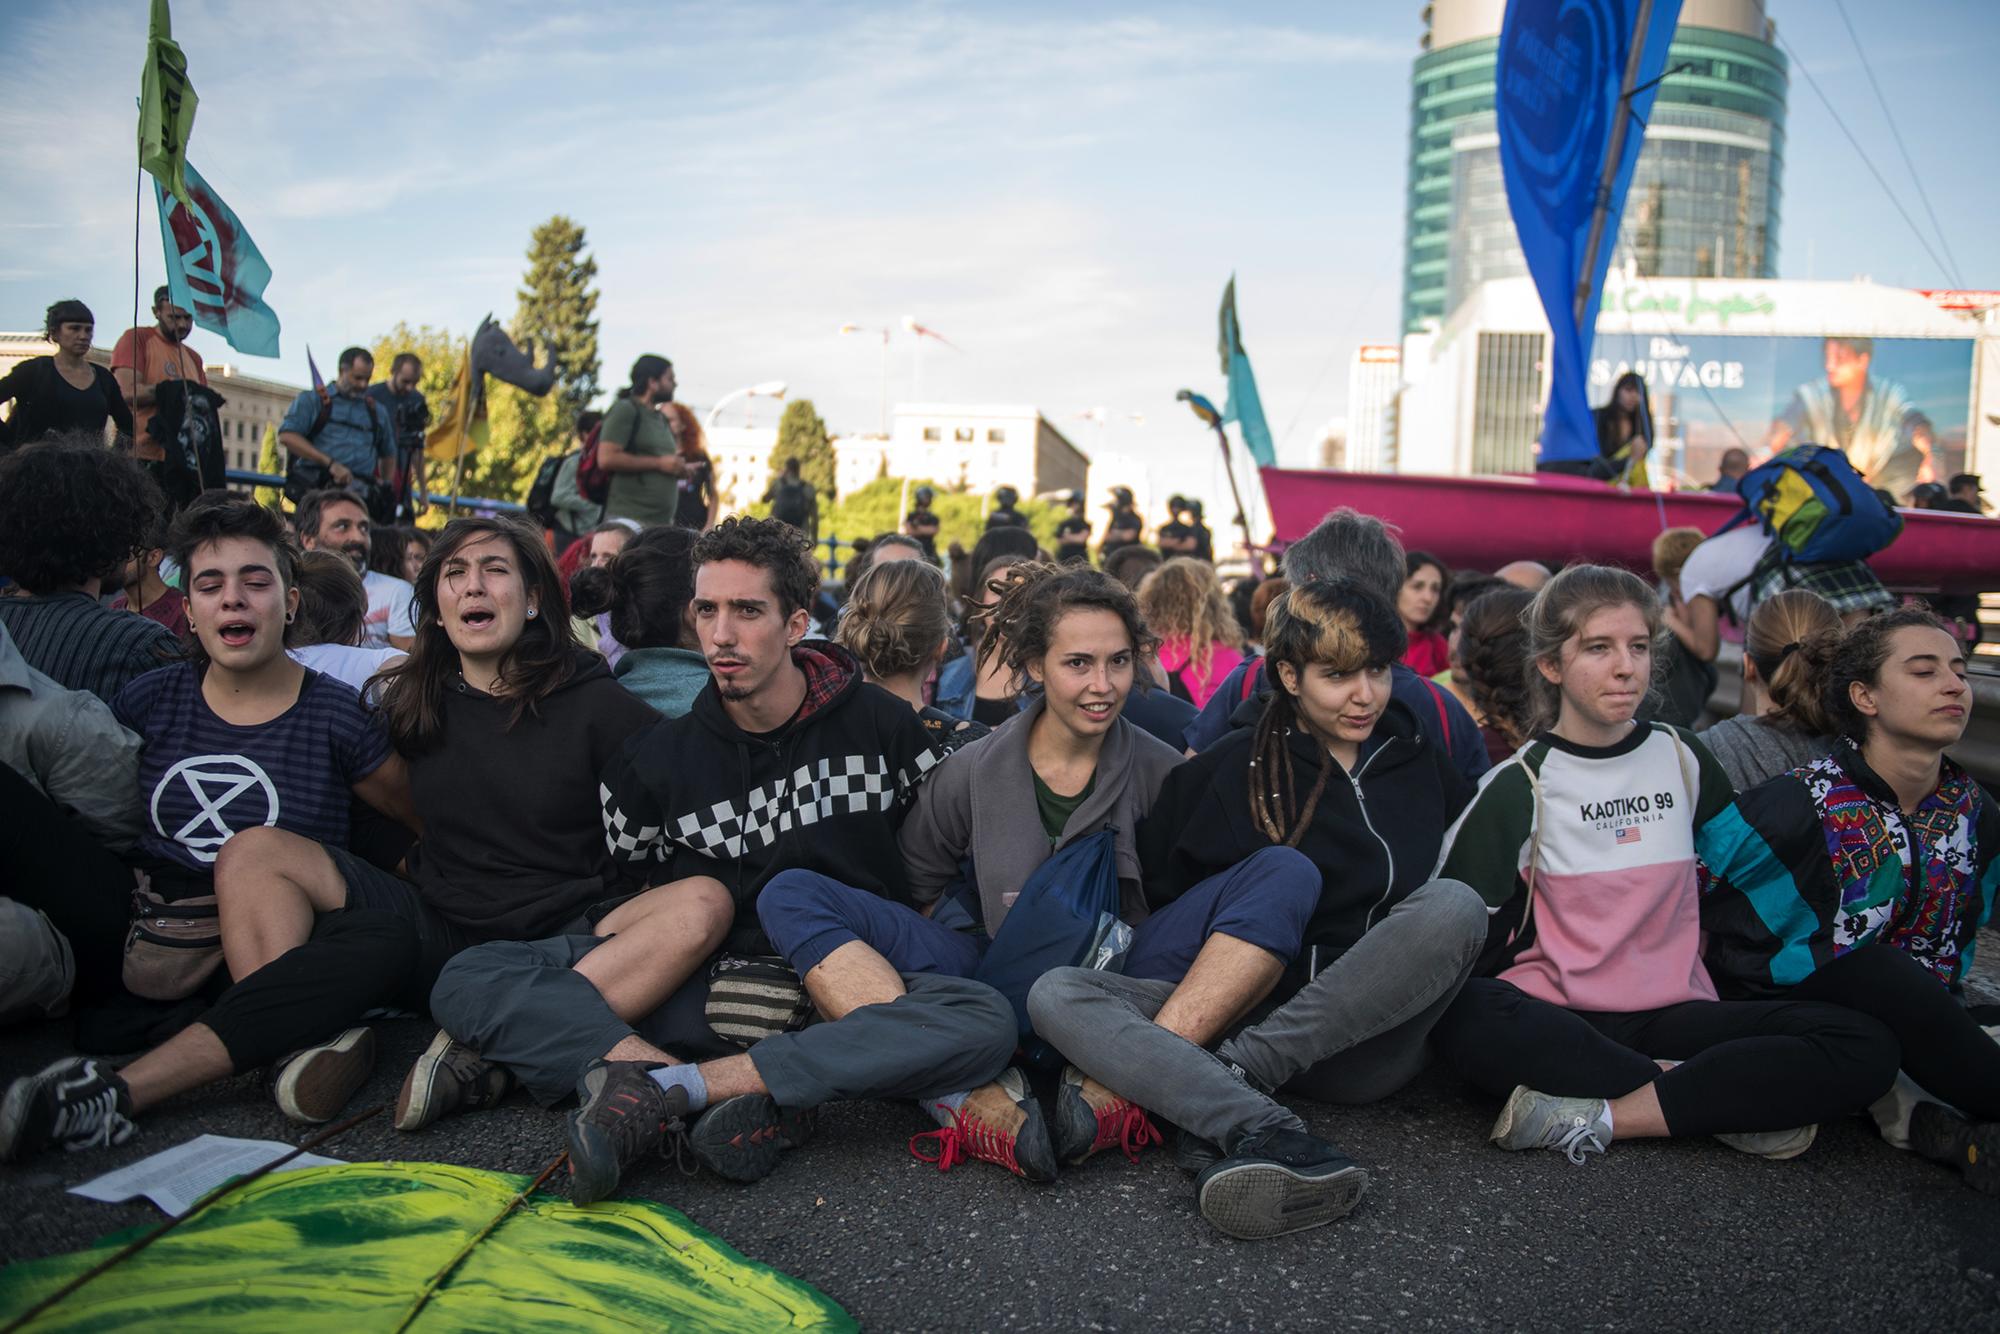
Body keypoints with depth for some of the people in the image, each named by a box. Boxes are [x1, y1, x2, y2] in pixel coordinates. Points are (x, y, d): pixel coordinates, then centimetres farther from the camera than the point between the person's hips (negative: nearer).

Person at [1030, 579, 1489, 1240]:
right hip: (1240, 1011, 0)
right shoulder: (1231, 769, 8)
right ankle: (1262, 1131, -44)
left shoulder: (1423, 764, 13)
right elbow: (1159, 890, 10)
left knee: (1453, 904, -28)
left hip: (1364, 1036, 0)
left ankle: (1231, 1073, -28)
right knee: (1055, 993, -22)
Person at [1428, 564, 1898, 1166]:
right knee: (1459, 1013, -38)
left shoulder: (1682, 758, 10)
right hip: (1557, 1020, -3)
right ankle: (1727, 1099, -22)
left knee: (1867, 1047, -21)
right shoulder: (1520, 787, -1)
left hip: (1671, 1017, 3)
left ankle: (1593, 1119, -25)